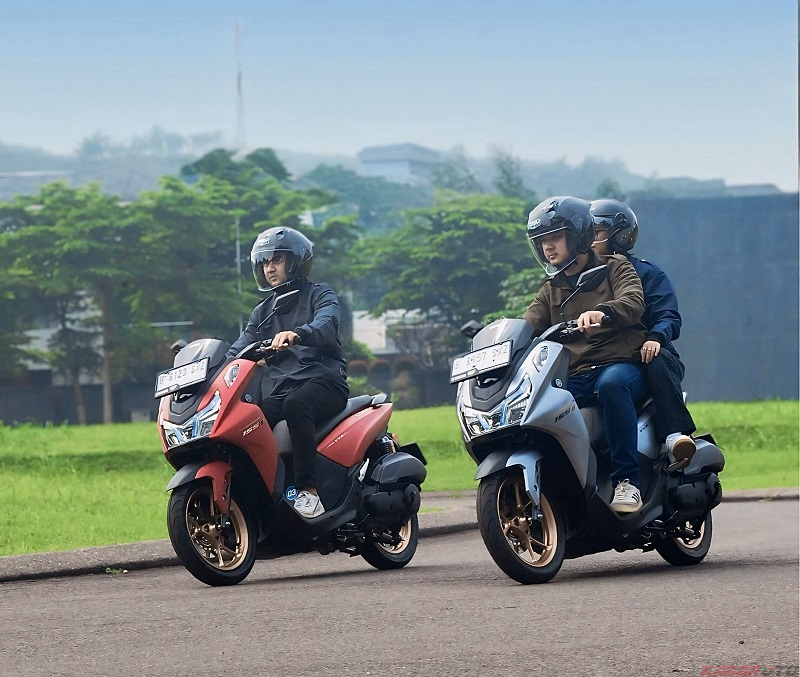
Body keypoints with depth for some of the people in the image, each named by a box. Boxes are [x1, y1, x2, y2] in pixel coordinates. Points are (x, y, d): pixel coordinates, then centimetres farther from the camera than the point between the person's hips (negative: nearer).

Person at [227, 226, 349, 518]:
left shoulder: (320, 295, 6)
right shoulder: (263, 311, 25)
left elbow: (326, 324, -18)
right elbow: (239, 350, 15)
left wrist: (297, 334, -41)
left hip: (324, 381, -5)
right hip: (282, 389, 5)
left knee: (295, 405, -39)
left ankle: (309, 491, -43)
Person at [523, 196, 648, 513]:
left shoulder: (614, 268, 9)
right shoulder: (551, 290, 25)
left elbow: (633, 303, -12)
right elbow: (528, 327, 10)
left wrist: (602, 313, -35)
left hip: (620, 365, -5)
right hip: (573, 377, 5)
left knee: (611, 383, -41)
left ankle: (627, 481, -41)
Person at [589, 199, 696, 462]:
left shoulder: (646, 272, 8)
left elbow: (669, 317, -4)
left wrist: (656, 338, -27)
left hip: (641, 356, -3)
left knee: (658, 360, -39)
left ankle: (676, 434, -49)